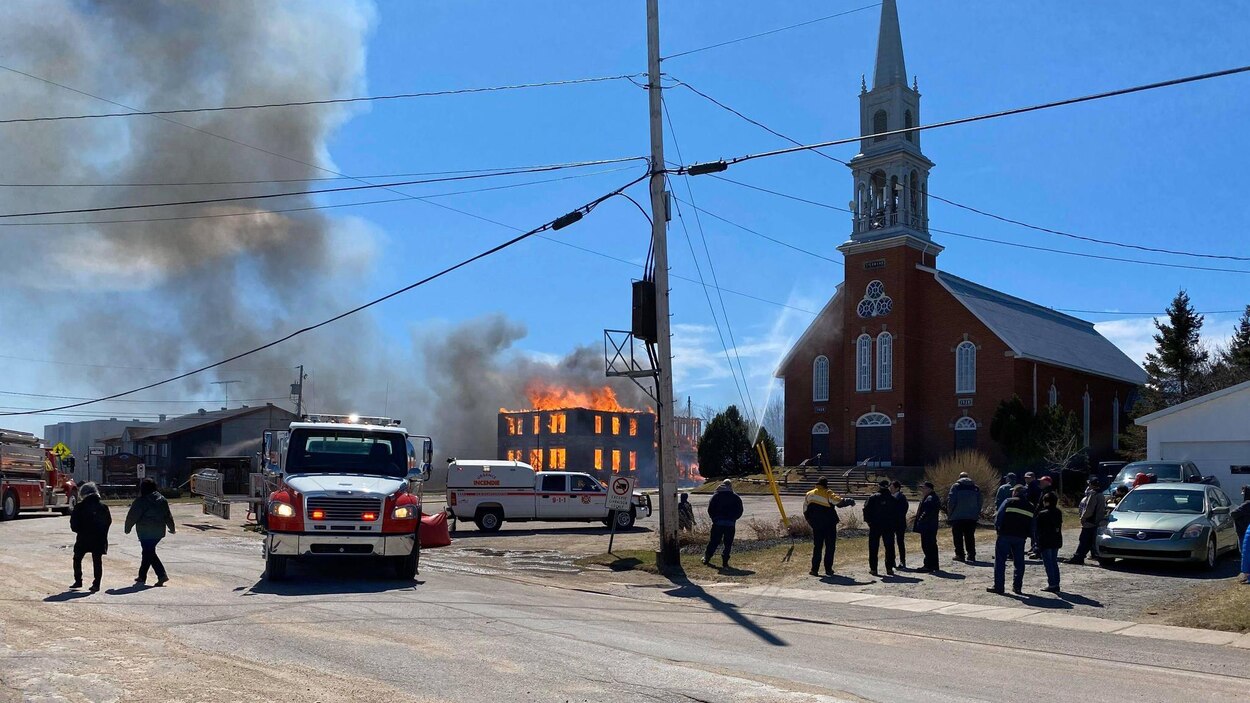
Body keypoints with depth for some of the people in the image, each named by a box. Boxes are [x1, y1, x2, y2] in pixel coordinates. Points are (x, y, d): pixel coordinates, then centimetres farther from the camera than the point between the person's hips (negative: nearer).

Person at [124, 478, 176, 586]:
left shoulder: (141, 501, -11)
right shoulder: (162, 500, 7)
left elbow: (132, 516, -6)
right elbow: (168, 516, 14)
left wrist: (127, 528, 9)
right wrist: (172, 529, 24)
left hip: (146, 533, -6)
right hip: (159, 532, 6)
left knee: (149, 553, 0)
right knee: (148, 553, 17)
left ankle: (162, 575, -11)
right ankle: (142, 577, 25)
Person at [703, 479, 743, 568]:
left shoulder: (716, 495, 4)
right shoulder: (735, 497, 4)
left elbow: (710, 509, 1)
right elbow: (740, 511, 4)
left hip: (717, 523, 1)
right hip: (730, 524, -1)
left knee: (714, 542, 11)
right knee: (728, 543, 4)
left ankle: (706, 559, 16)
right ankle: (725, 562, 0)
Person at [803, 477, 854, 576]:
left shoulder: (809, 495, 5)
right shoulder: (828, 494, -10)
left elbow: (805, 512, 9)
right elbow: (840, 501, -22)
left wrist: (811, 522, 20)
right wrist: (850, 501, -6)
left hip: (816, 526, 4)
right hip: (830, 525, -4)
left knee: (817, 547, 11)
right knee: (830, 547, 5)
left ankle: (814, 569, 6)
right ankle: (828, 569, 3)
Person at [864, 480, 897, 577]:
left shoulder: (873, 498, -6)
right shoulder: (893, 499, 1)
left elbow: (866, 510, -10)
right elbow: (896, 514, 4)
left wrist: (868, 521, 1)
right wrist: (895, 527, 9)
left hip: (875, 526, -2)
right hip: (889, 527, 2)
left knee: (873, 548, 5)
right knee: (889, 547, 9)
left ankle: (873, 568, 3)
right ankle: (889, 568, 8)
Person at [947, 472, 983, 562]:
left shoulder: (956, 486, -2)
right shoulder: (976, 488, 11)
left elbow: (951, 501, -8)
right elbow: (979, 503, 9)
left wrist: (949, 515, -1)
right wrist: (977, 515, 14)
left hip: (958, 517, -3)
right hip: (972, 517, 4)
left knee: (958, 537, 3)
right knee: (970, 536, 10)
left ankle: (960, 554, 0)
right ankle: (971, 554, 8)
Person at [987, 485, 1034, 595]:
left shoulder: (1009, 502, -3)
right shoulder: (1031, 507, 11)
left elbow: (998, 517, -7)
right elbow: (1032, 526, 12)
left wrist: (998, 528, 7)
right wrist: (1027, 534, 19)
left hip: (1005, 535, -4)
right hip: (1020, 537, 4)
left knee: (1000, 561, 1)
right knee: (1019, 562, 13)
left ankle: (998, 587, -1)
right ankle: (1017, 587, 13)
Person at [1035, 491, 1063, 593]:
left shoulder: (1042, 514, -14)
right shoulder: (1059, 513, 5)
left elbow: (1039, 530, -12)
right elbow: (1060, 526, 11)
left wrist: (1038, 543, -5)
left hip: (1046, 542, -7)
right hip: (1056, 541, 7)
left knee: (1048, 563, -2)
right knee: (1054, 563, 14)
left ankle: (1052, 584, -5)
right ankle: (1056, 584, 16)